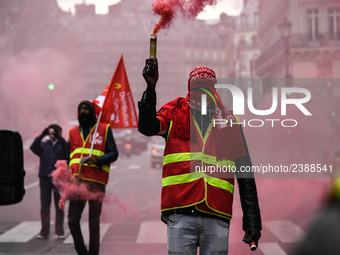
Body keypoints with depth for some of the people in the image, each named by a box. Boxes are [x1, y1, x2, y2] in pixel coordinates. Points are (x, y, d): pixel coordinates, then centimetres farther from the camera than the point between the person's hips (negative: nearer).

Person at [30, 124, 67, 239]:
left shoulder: (61, 144, 7)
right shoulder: (43, 145, 10)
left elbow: (67, 149, -15)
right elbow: (33, 148, -9)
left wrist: (58, 137, -22)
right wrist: (41, 135, -19)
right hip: (45, 178, 1)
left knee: (59, 206, 4)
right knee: (44, 206, 3)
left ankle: (60, 231, 10)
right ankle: (44, 232, 8)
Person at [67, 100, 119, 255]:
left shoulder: (104, 130, 8)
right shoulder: (72, 133, 19)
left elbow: (114, 154, 2)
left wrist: (98, 160, -15)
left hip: (96, 183, -3)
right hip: (77, 182, 3)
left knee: (94, 225, 0)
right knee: (72, 221, -5)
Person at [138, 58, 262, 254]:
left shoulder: (229, 122, 14)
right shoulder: (175, 111, 13)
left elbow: (245, 176, 13)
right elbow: (147, 127, -8)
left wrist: (252, 222, 7)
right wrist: (151, 88, -21)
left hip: (217, 217, 1)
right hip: (180, 214, -1)